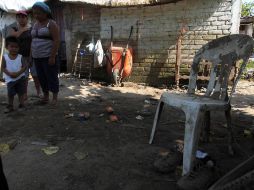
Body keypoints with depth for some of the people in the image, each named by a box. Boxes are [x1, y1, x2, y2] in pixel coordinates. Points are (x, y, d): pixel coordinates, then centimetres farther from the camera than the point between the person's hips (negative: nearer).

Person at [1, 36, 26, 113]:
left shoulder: (20, 57, -3)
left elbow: (24, 67, -6)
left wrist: (18, 73, -20)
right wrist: (10, 74, -19)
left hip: (20, 78, 0)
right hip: (10, 79, 1)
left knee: (21, 92, 6)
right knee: (10, 94, 6)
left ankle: (21, 105, 16)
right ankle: (10, 107, 19)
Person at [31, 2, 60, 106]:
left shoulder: (51, 24, -6)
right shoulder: (35, 24, 15)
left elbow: (56, 40, -14)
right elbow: (33, 40, 18)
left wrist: (52, 56, -19)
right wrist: (31, 55, 11)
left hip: (48, 56, -7)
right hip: (37, 57, 7)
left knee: (52, 77, -1)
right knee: (41, 77, 10)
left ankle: (55, 97, 9)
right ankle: (45, 96, 20)